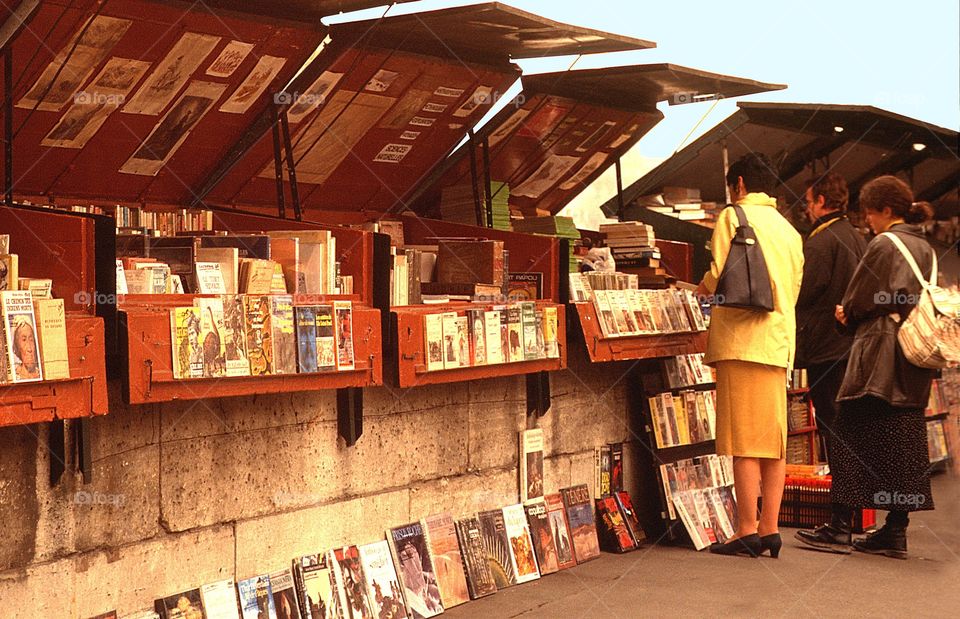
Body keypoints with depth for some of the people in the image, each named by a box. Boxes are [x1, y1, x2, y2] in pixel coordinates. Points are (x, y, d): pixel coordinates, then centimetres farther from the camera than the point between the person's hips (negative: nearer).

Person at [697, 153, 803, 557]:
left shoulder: (733, 216, -2)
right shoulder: (789, 230, 20)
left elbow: (719, 277, -10)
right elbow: (792, 289, 20)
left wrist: (701, 289, 10)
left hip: (742, 340, -7)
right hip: (779, 341, 7)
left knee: (744, 441, -7)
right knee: (773, 441, 7)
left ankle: (747, 531, -6)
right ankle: (769, 529, 8)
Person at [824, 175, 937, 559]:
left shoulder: (883, 245, -10)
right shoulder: (925, 250, 14)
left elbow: (858, 301, -10)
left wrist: (847, 316, 12)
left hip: (878, 357, -8)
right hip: (914, 358, 8)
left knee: (856, 438, -3)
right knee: (903, 443, 7)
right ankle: (896, 530, 8)